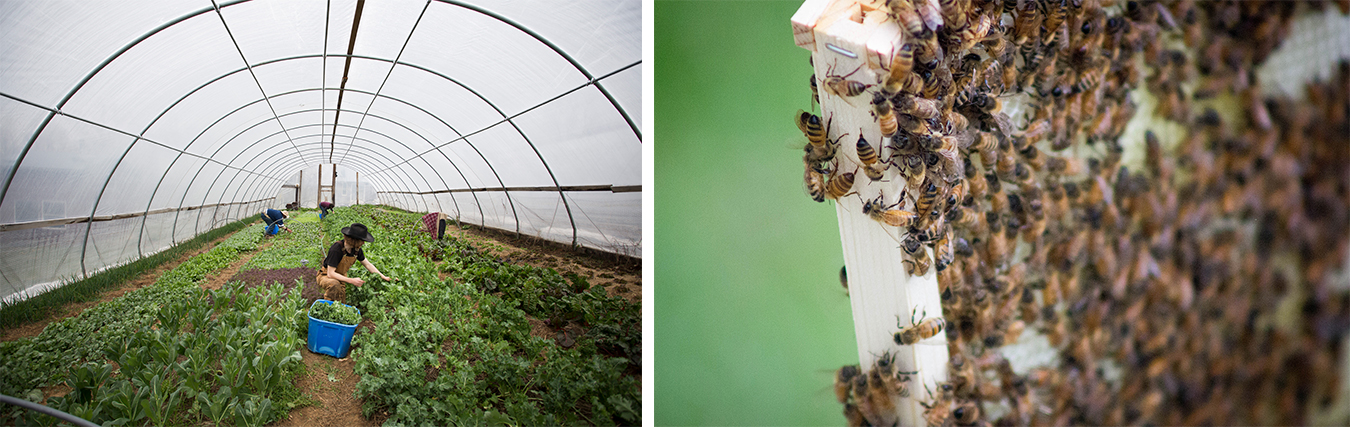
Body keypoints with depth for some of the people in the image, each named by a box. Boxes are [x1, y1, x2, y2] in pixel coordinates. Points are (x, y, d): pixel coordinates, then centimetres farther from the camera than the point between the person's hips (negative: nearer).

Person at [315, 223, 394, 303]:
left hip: (341, 276, 6)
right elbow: (330, 274, -32)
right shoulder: (337, 249, -32)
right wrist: (351, 280, -36)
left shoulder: (356, 249, -11)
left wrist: (383, 277, -2)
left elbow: (368, 264, 5)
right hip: (326, 276, -6)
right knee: (334, 285, -40)